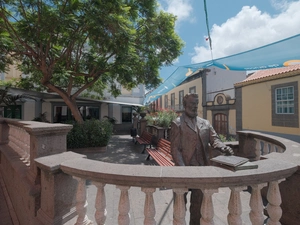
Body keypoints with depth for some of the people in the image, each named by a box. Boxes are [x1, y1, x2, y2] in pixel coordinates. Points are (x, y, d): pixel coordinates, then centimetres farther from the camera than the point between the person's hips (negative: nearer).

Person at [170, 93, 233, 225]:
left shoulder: (205, 123, 9)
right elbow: (175, 149, -11)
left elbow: (214, 139, 1)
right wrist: (182, 168, -19)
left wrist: (223, 148, -21)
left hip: (202, 168, 4)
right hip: (184, 169, -4)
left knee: (198, 202, 20)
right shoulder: (177, 123, -7)